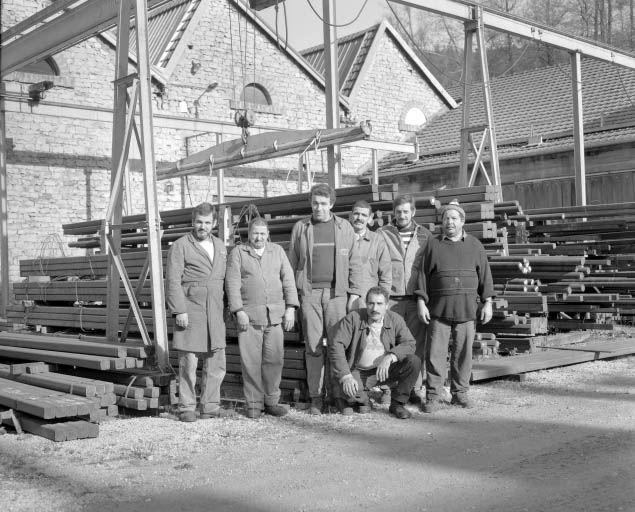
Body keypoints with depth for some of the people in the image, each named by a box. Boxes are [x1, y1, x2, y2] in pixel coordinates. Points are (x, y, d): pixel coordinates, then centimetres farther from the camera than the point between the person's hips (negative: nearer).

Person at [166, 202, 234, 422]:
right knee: (188, 362, -2)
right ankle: (187, 408, 7)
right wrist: (179, 310, -15)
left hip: (215, 312, 6)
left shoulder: (220, 246, 17)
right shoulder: (180, 246, -1)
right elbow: (173, 280, -7)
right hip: (190, 311, -5)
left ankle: (210, 406, 17)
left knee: (216, 362, 7)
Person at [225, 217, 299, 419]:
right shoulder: (238, 252, 5)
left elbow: (288, 279, 8)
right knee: (251, 361, -2)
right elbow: (232, 283, -1)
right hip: (248, 315, -2)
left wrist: (290, 308, -1)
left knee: (274, 359, 1)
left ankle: (271, 401, 12)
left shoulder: (277, 251, 13)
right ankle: (253, 404, 7)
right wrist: (238, 311, -10)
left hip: (275, 314, 2)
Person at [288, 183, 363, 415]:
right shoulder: (300, 227, 9)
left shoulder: (344, 227, 9)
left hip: (337, 292, 0)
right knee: (313, 346, 0)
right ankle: (316, 397, 7)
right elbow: (292, 263, 9)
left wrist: (354, 292, 1)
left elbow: (354, 263, 9)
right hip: (309, 293, 0)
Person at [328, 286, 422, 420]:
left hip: (386, 370, 2)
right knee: (347, 387, -34)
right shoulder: (352, 319, -11)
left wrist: (390, 357, -31)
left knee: (414, 362, -21)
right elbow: (336, 345, -18)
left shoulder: (395, 320, -3)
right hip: (359, 372, -2)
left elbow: (409, 344, -10)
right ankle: (360, 400, 6)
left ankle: (397, 404, 0)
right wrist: (345, 376, -30)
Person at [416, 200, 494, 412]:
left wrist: (487, 303, 3)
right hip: (439, 309, -1)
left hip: (467, 310, 1)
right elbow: (423, 275, 5)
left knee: (463, 353, 5)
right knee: (435, 353, -3)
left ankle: (460, 393, 18)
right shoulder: (433, 245, 6)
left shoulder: (474, 246, 9)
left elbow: (485, 275, 9)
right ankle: (433, 396, 3)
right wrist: (421, 302, -1)